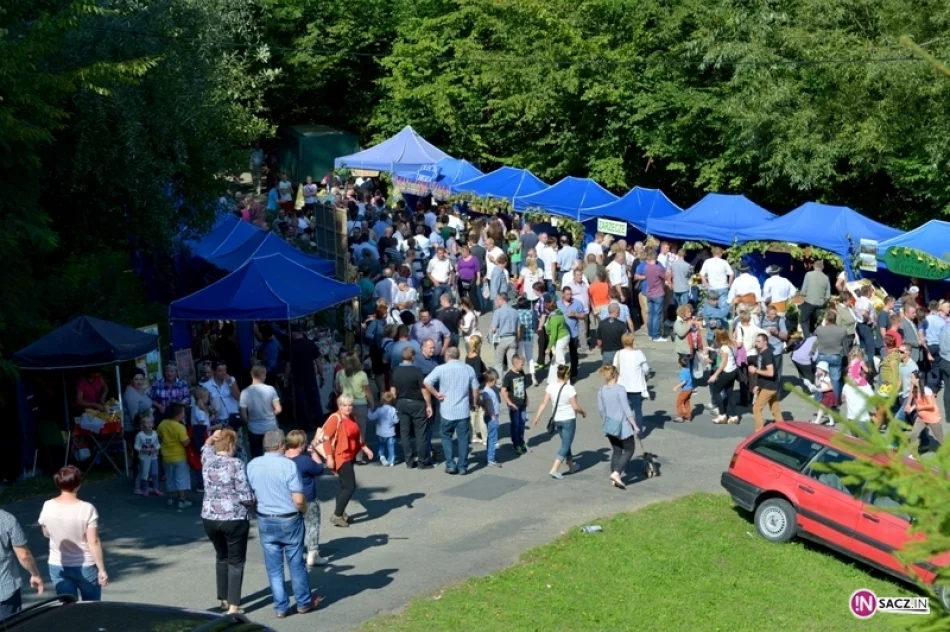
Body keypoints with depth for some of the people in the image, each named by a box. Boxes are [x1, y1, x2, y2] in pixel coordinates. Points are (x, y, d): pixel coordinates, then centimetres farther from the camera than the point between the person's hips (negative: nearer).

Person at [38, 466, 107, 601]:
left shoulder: (47, 507, -9)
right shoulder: (87, 509, -21)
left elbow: (46, 533, 7)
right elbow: (94, 542, -18)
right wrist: (102, 569, -11)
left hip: (58, 567, 3)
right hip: (86, 567, -3)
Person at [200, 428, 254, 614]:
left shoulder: (207, 460, 1)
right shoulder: (236, 464, -14)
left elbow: (206, 446, 28)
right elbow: (246, 497, -14)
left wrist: (213, 436, 14)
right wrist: (252, 501, 6)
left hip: (209, 518, 5)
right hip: (234, 519, -5)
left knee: (221, 557, 23)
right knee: (236, 561, 7)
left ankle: (224, 599, 30)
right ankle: (233, 605, 4)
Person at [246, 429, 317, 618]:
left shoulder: (252, 465, -4)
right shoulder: (288, 465, -18)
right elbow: (298, 500, -19)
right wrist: (304, 511, 2)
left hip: (265, 521, 3)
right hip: (289, 520, -3)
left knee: (274, 567, 12)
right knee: (296, 564, 12)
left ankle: (281, 607, 19)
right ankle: (304, 603, 25)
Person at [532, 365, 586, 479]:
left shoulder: (551, 386, -5)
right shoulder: (569, 389, -19)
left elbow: (544, 403, -4)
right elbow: (575, 407, -15)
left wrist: (538, 415, 4)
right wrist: (583, 412, 3)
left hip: (556, 419, 6)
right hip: (568, 420, -6)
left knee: (566, 443, 22)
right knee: (565, 445, 2)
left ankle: (571, 465, 36)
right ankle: (555, 469, -7)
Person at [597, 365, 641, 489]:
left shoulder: (601, 391, -1)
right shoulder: (620, 389, -18)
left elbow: (601, 410, 7)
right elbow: (626, 410, -18)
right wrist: (635, 426, -10)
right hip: (623, 426, -6)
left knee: (616, 451, 17)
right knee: (629, 449, 8)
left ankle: (614, 479, 18)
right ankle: (616, 473, -7)